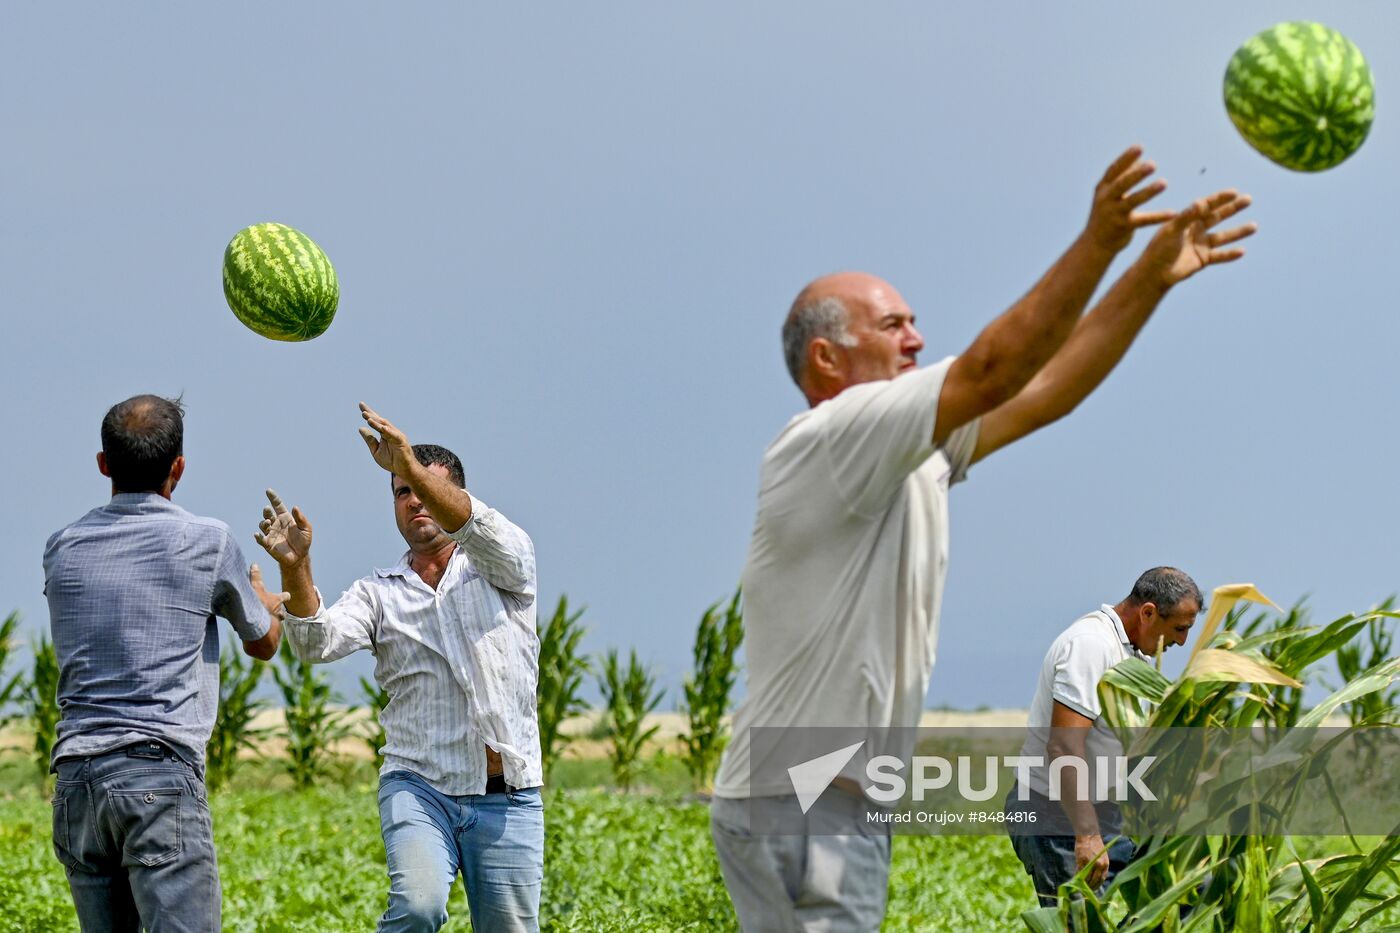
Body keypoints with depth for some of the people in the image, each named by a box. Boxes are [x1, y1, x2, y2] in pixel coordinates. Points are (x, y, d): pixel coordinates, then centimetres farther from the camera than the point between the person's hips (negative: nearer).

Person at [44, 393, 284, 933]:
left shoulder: (61, 550, 11)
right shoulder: (207, 542, -1)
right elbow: (263, 644, 16)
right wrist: (263, 599, 40)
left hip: (74, 775, 5)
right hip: (159, 771, -5)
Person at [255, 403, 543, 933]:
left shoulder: (502, 566, 9)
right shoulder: (378, 594, 13)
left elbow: (482, 530, -16)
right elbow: (317, 642, -6)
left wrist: (412, 466, -30)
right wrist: (295, 569, -24)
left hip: (508, 797, 0)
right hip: (419, 785, 0)